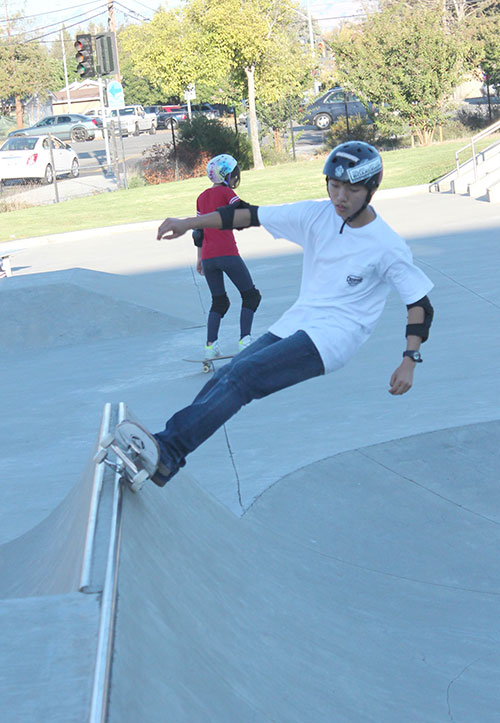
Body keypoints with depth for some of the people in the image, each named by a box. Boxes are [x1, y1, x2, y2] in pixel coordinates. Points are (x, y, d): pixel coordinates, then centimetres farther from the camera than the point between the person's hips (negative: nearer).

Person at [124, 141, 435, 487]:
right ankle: (160, 460, -8)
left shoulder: (387, 246, -9)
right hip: (295, 323, 6)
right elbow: (250, 215, 5)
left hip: (335, 336, -6)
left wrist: (410, 360, -14)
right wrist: (187, 224, 2)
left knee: (244, 375, -24)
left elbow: (420, 304, -4)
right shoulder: (316, 215, 2)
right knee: (225, 378, -10)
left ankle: (168, 448, -31)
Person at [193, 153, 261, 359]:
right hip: (227, 254, -6)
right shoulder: (226, 193, -3)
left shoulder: (202, 197, 16)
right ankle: (244, 340, -4)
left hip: (208, 257, 6)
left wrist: (200, 258, 26)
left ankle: (210, 345, 2)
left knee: (219, 301, 16)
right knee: (250, 295, 7)